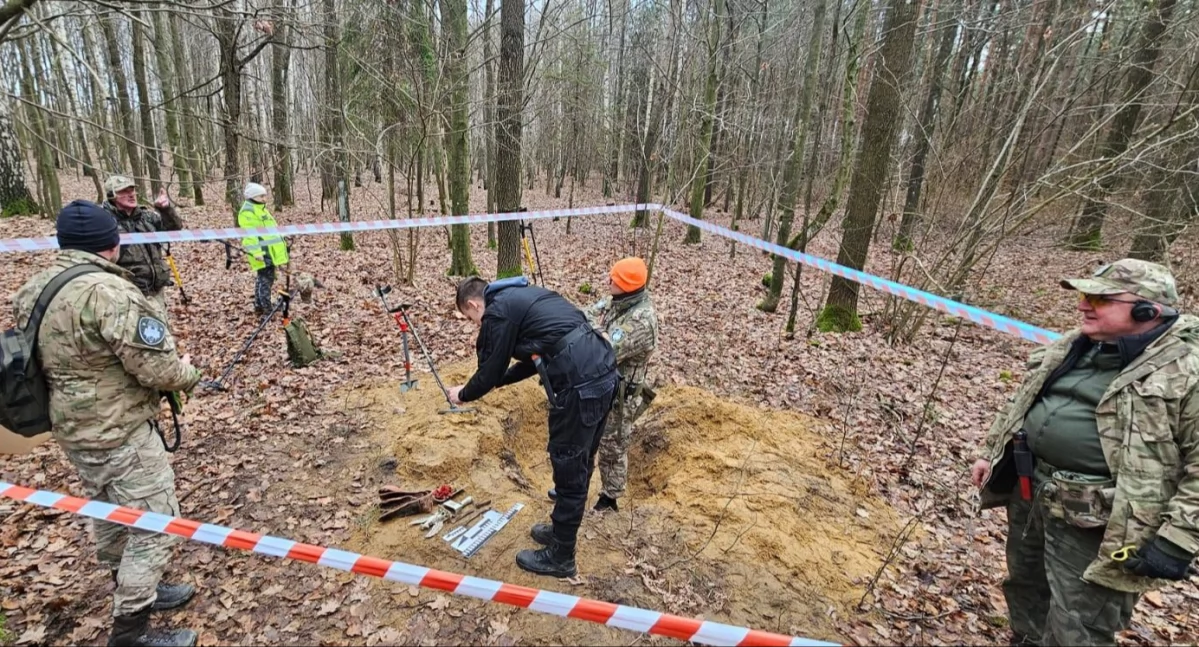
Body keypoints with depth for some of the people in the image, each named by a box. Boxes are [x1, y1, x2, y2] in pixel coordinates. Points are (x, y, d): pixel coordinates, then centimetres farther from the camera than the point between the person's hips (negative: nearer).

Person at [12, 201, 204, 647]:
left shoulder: (34, 289, 3)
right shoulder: (109, 293, -26)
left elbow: (56, 355, 13)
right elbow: (158, 369, -25)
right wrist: (189, 372, -6)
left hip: (75, 427, 10)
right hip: (118, 434, -10)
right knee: (155, 526, 3)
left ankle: (131, 591, 43)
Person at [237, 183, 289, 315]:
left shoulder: (260, 209, 21)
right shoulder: (247, 212, -12)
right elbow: (250, 234, -20)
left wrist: (282, 242, 31)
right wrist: (256, 252, -26)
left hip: (269, 251, 10)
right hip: (262, 252, -10)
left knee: (264, 279, 15)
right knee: (266, 280, -9)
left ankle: (259, 307, 24)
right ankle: (266, 310, -5)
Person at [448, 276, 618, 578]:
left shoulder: (498, 310, -4)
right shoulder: (522, 296, 24)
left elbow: (490, 373, 2)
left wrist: (463, 394, 23)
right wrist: (492, 381, 36)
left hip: (579, 385, -10)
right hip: (603, 372, 10)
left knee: (569, 471, 6)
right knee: (579, 465, 23)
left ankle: (560, 558, 24)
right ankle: (562, 531, 42)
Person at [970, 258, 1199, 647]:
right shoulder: (1075, 347, 6)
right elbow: (1025, 401, 16)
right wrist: (992, 452, 15)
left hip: (1095, 522, -7)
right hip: (1029, 491, 7)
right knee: (1026, 588, 26)